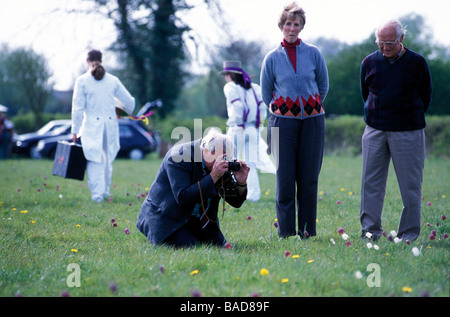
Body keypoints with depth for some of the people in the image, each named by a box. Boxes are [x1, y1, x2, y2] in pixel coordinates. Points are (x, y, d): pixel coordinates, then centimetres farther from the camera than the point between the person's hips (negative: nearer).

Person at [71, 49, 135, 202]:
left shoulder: (82, 81, -4)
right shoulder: (113, 80, 5)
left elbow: (77, 108, -6)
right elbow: (129, 101, 9)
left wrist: (75, 130, 0)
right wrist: (128, 113, 32)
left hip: (92, 125, -3)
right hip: (110, 124, 3)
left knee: (94, 160, 1)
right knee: (107, 158, 18)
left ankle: (97, 194, -6)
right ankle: (105, 190, 26)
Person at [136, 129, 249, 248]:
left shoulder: (222, 164, -4)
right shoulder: (179, 156, -24)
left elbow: (235, 202, 1)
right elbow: (182, 198, -33)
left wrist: (241, 183, -21)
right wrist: (212, 177, -36)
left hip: (197, 219, 7)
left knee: (219, 244, -3)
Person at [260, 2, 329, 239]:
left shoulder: (314, 54, 4)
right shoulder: (272, 58, 4)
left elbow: (323, 87, 15)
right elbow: (266, 93, 14)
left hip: (312, 121, 1)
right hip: (283, 121, -1)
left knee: (309, 177, 1)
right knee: (285, 177, -4)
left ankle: (307, 232, 8)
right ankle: (286, 232, 2)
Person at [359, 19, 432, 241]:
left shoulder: (416, 63, -3)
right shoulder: (369, 62, 4)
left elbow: (425, 96, 9)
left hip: (407, 132, -2)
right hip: (375, 131, 3)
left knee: (410, 184, 0)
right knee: (370, 182, 2)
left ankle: (409, 232, 8)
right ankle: (370, 229, 10)